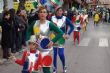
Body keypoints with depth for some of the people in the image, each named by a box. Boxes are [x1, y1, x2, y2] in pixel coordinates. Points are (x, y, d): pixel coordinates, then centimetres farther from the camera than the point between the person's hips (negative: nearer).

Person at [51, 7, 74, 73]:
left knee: (61, 54, -6)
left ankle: (64, 66, 19)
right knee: (54, 53, 6)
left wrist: (68, 34, -11)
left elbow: (72, 26, -2)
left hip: (61, 38, -1)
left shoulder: (65, 19, -5)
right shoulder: (52, 18, -3)